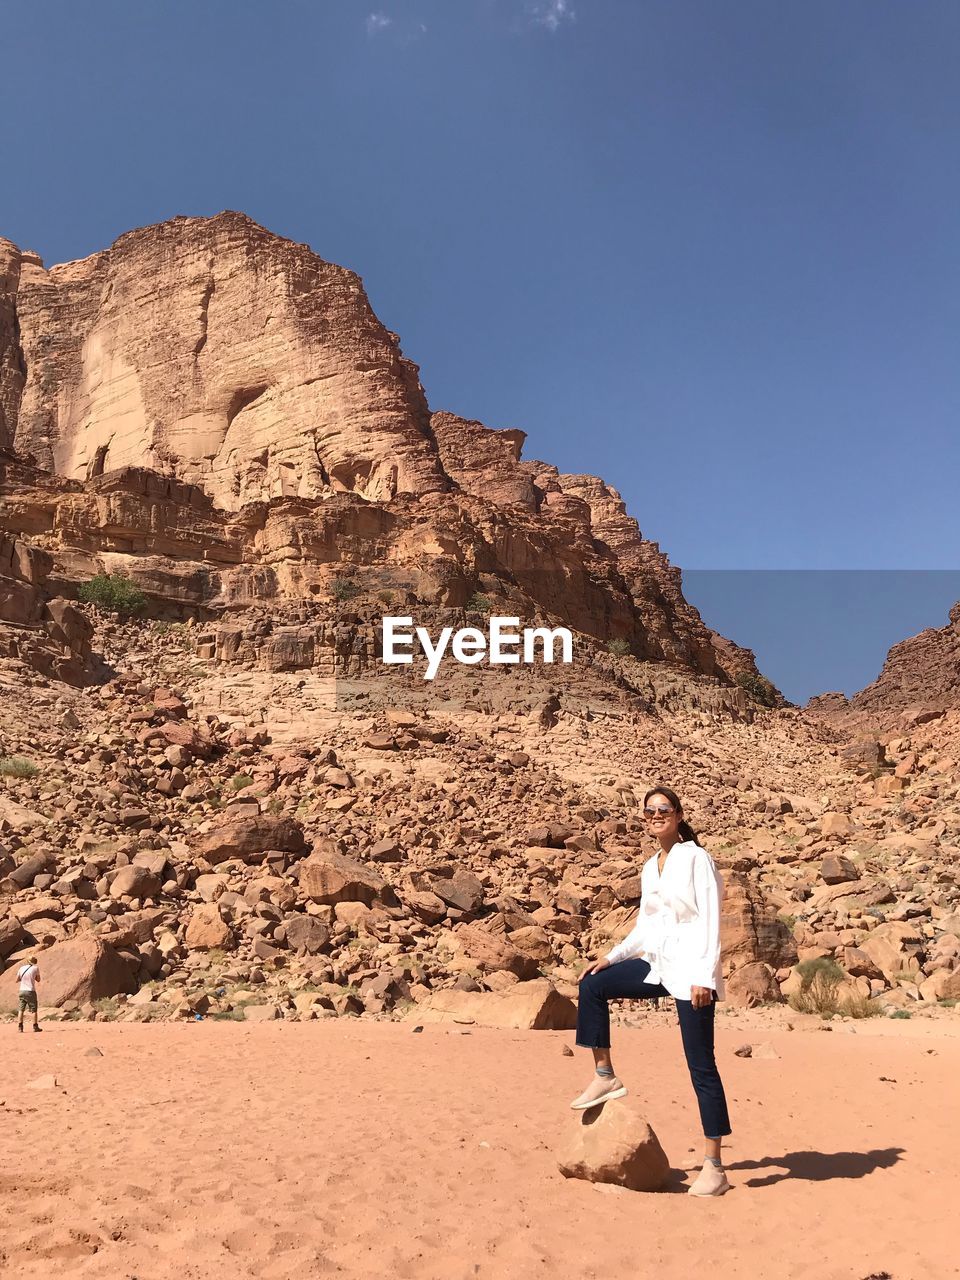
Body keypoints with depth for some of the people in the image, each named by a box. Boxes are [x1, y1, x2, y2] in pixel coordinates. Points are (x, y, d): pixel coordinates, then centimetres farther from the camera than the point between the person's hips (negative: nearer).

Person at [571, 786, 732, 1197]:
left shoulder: (695, 858, -10)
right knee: (592, 985, 1)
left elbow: (711, 920, -15)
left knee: (701, 1067, -3)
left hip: (691, 970, -7)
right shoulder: (649, 867, 12)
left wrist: (705, 977, -21)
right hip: (658, 965, 8)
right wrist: (612, 958, 11)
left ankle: (714, 1168, 5)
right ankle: (605, 1076, 11)